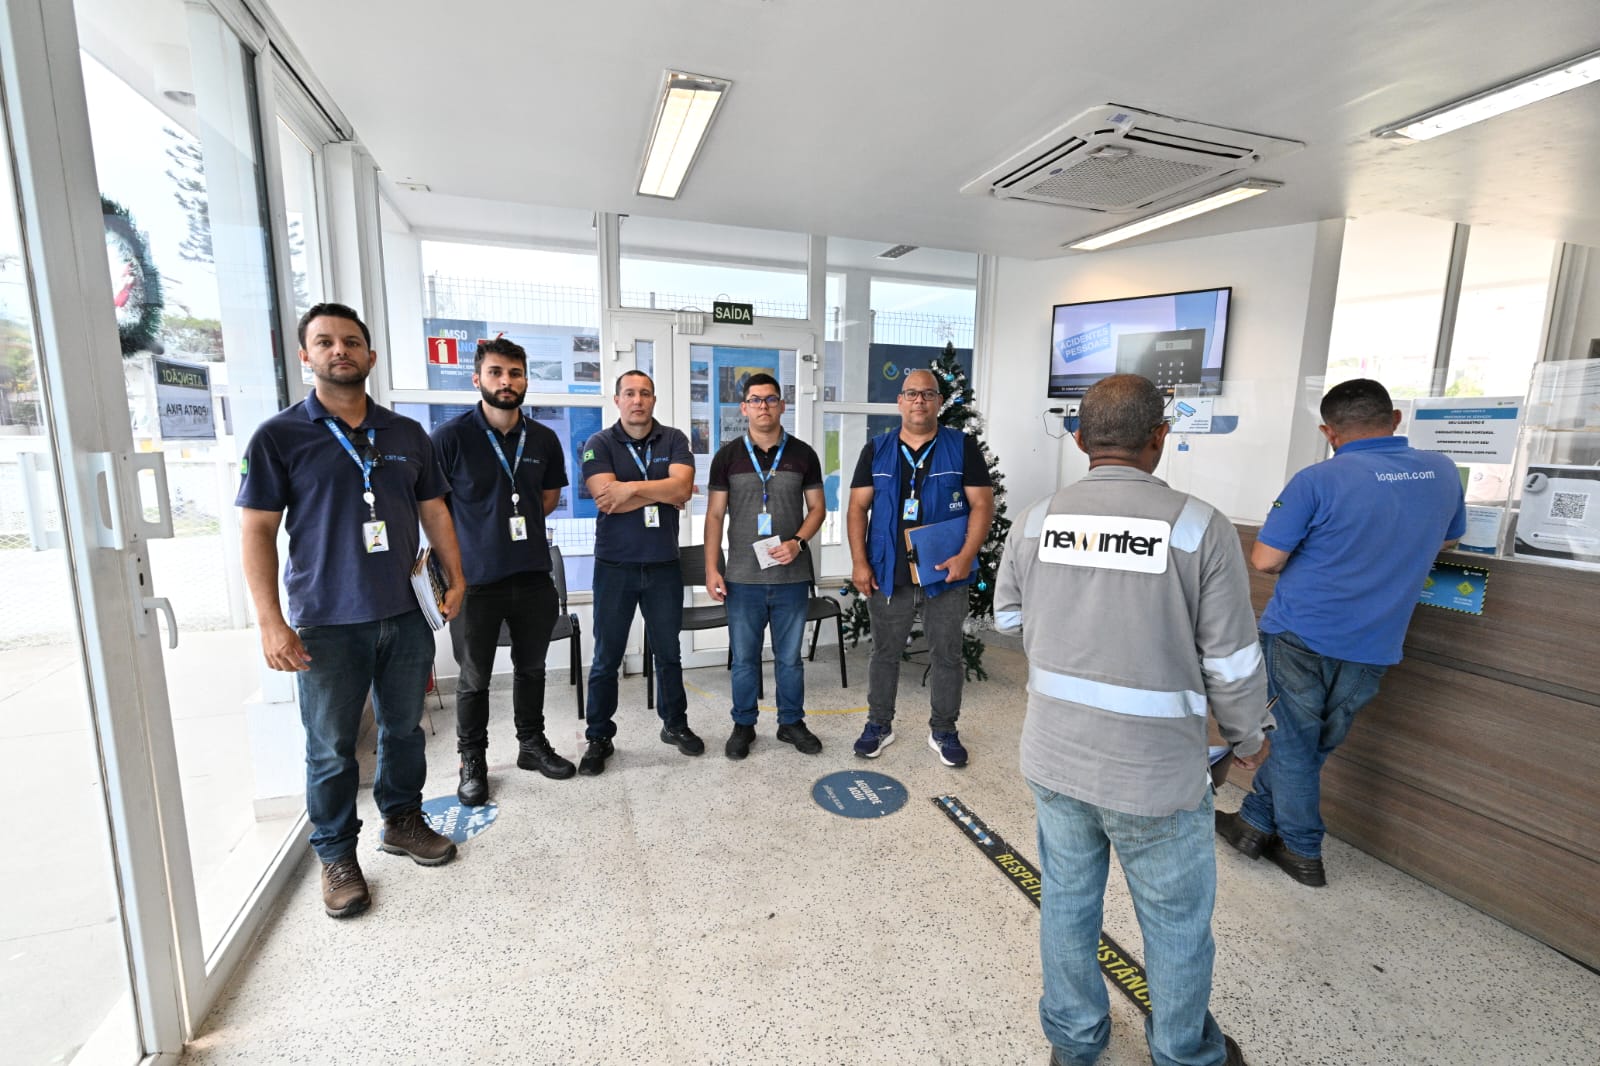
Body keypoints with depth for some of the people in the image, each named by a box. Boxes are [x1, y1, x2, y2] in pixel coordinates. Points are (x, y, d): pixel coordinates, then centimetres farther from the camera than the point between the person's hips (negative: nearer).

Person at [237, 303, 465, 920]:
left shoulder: (407, 435, 8)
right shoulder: (279, 437, -3)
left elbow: (434, 510, 13)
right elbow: (257, 529, -4)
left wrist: (456, 579, 6)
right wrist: (270, 621, -10)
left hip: (406, 613, 3)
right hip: (328, 622, -3)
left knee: (404, 727, 15)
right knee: (331, 747, 7)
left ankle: (403, 820, 35)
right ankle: (337, 856, 26)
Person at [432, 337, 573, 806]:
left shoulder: (544, 439, 3)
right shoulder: (451, 436, -10)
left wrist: (513, 521, 7)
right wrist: (473, 536, -1)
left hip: (533, 574, 4)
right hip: (476, 577, -3)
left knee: (531, 667, 18)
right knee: (474, 677, 11)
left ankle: (532, 744, 36)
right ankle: (472, 761, 29)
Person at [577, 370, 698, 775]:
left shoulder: (673, 440, 3)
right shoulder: (599, 444, -2)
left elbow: (681, 487, -14)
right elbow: (618, 497, -16)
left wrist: (630, 488, -17)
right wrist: (662, 492, -13)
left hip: (663, 565, 2)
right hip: (615, 566, -1)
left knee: (668, 652, 14)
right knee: (606, 658, 8)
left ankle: (675, 724, 32)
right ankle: (599, 738, 23)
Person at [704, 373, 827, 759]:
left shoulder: (803, 454, 3)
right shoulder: (727, 456, 2)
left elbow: (817, 507, 6)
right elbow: (715, 515, 2)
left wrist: (798, 541, -12)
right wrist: (711, 569, -4)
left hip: (792, 577, 0)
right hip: (743, 578, 0)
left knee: (789, 657, 12)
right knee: (744, 658, 11)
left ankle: (792, 722, 30)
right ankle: (743, 725, 28)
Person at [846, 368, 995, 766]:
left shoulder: (963, 447, 1)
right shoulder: (876, 450, 6)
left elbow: (982, 504, -3)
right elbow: (858, 507, 3)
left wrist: (966, 556, -15)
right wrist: (859, 562, -6)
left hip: (946, 573, -1)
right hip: (887, 573, 1)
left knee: (946, 655, 10)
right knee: (884, 653, 13)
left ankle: (943, 731, 28)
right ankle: (879, 725, 29)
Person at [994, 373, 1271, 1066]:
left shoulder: (1037, 521, -8)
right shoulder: (1198, 527, -17)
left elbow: (1007, 619, 7)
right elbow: (1232, 663, -10)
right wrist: (1249, 737, 9)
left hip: (1054, 757, 3)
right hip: (1156, 773, -3)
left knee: (1066, 899, 22)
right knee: (1177, 922, 21)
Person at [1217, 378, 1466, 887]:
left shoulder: (1319, 480, -17)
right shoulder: (1443, 473, 2)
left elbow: (1264, 560, -16)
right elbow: (1445, 542, 21)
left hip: (1301, 634, -5)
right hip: (1373, 647, 5)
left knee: (1294, 743, 12)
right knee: (1306, 742, 17)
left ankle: (1303, 853, 26)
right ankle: (1254, 822, 28)